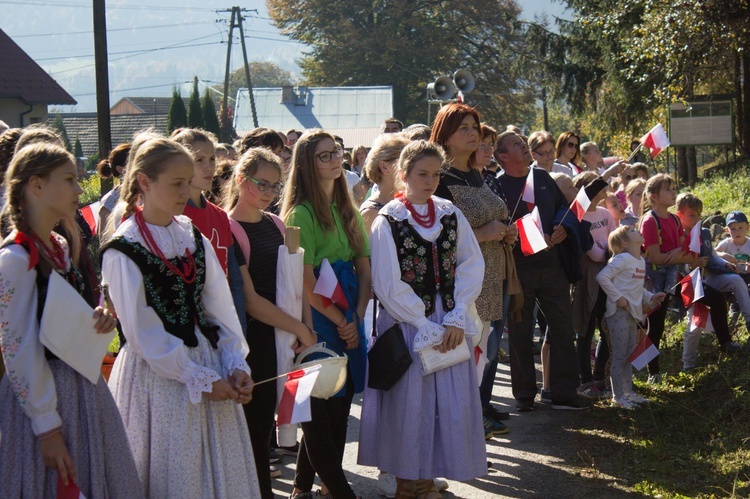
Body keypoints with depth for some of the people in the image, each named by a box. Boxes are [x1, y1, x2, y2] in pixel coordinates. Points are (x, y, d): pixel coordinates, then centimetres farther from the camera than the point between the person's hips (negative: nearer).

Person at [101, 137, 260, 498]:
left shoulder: (193, 238, 9)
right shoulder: (122, 251, -10)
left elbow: (219, 307, 7)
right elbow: (144, 333, -12)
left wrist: (235, 366, -6)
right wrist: (202, 380, -13)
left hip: (209, 369, 6)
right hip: (157, 376, -6)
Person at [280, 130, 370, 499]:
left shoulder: (348, 210, 13)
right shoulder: (300, 214, -10)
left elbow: (364, 267, 9)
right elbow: (306, 283, -15)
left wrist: (357, 316, -4)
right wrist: (340, 322, -11)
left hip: (350, 319, 7)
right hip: (317, 318, -7)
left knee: (340, 404, 9)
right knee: (320, 408, -2)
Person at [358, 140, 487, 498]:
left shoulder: (450, 215, 6)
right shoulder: (387, 221, -5)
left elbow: (471, 265, 1)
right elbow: (388, 285, -9)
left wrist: (456, 319, -10)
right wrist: (428, 327, -12)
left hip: (450, 327, 4)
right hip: (407, 326, -4)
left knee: (449, 402, 4)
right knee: (409, 404, 0)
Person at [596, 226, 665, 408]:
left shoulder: (641, 261, 14)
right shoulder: (622, 259, -13)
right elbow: (602, 277, -21)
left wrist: (651, 298, 8)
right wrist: (618, 297, -20)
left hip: (632, 313, 9)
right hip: (619, 312, -9)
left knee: (629, 356, 16)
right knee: (619, 356, -5)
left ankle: (628, 392, 26)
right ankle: (617, 396, -1)